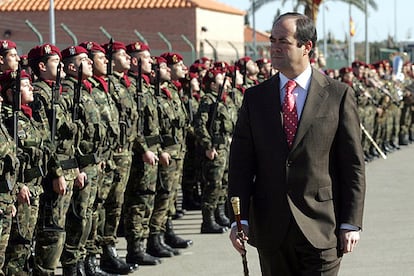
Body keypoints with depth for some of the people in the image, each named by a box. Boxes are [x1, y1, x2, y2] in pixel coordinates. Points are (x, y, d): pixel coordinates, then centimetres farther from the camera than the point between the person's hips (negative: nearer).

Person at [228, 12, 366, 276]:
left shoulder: (339, 95, 0)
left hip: (322, 230, -3)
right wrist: (240, 218, -4)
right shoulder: (255, 98, 8)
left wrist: (351, 224, -5)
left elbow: (353, 166, 0)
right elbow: (241, 163, 5)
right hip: (271, 232, 3)